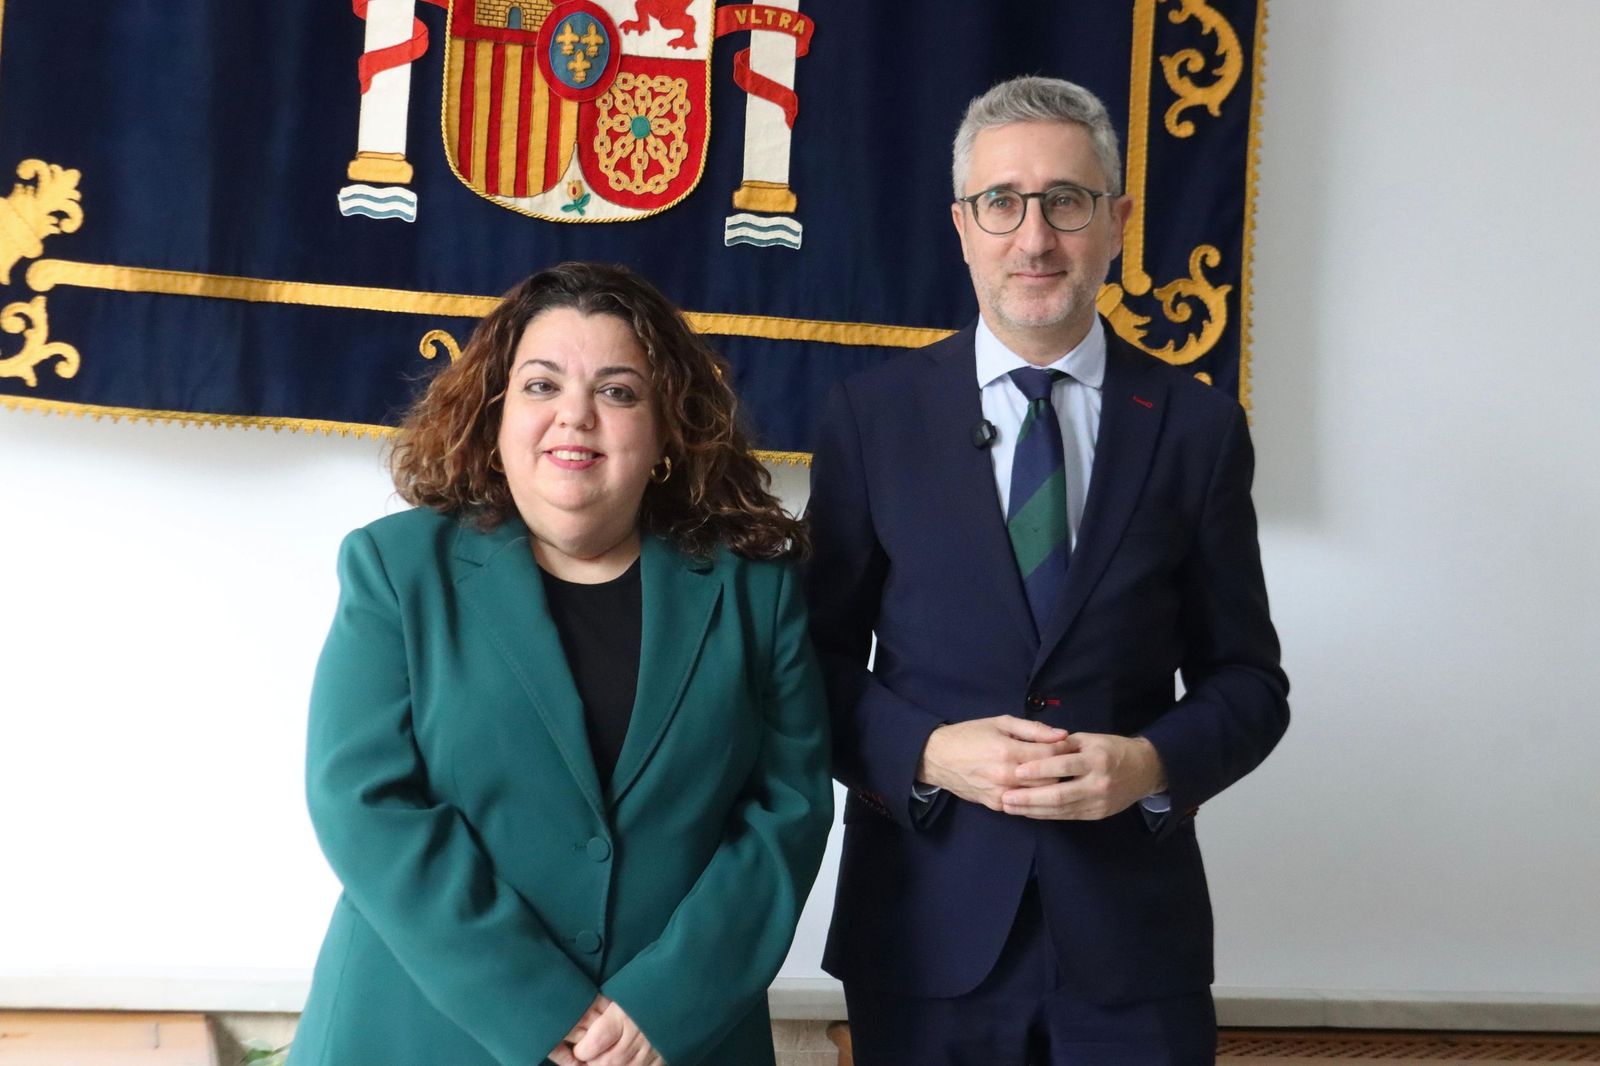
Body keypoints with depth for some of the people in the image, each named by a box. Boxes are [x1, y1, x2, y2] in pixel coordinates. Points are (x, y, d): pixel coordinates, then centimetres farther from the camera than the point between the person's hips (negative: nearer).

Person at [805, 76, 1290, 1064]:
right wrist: (928, 752, -15)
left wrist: (1154, 762, -14)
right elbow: (819, 659, 2)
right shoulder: (872, 415, -1)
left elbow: (1247, 679, 5)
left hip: (1133, 926, 1)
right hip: (927, 919, 0)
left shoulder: (1199, 426, 1)